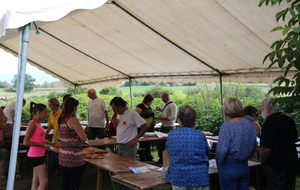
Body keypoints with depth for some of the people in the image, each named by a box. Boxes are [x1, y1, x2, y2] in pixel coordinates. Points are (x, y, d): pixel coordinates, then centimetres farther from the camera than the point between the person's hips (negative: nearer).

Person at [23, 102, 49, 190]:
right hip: (35, 156, -9)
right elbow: (26, 142, -22)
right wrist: (42, 145, -19)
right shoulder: (32, 124, -16)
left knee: (36, 181, 14)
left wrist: (44, 142, 6)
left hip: (39, 155, 9)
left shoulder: (38, 124, 9)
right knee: (44, 181, -7)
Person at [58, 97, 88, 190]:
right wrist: (81, 129, 3)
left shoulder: (61, 120, 8)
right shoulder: (73, 120, -17)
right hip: (73, 158, -8)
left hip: (63, 157, 8)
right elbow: (84, 138, -15)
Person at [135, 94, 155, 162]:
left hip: (150, 128, 9)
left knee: (148, 143, 17)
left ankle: (149, 158, 28)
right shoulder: (140, 106, -12)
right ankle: (143, 160, 5)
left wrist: (156, 117, 12)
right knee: (143, 144, -2)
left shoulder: (149, 107, 16)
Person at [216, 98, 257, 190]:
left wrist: (219, 163, -3)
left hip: (229, 167, -6)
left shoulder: (227, 126, -17)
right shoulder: (249, 124, 3)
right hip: (244, 167, 6)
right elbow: (253, 148, 12)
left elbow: (221, 151, -21)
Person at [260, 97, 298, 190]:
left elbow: (266, 149, -24)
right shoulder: (289, 120, 3)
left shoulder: (268, 124, -22)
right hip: (292, 163, 8)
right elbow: (295, 139, 19)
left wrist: (262, 161, -7)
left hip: (275, 165, -7)